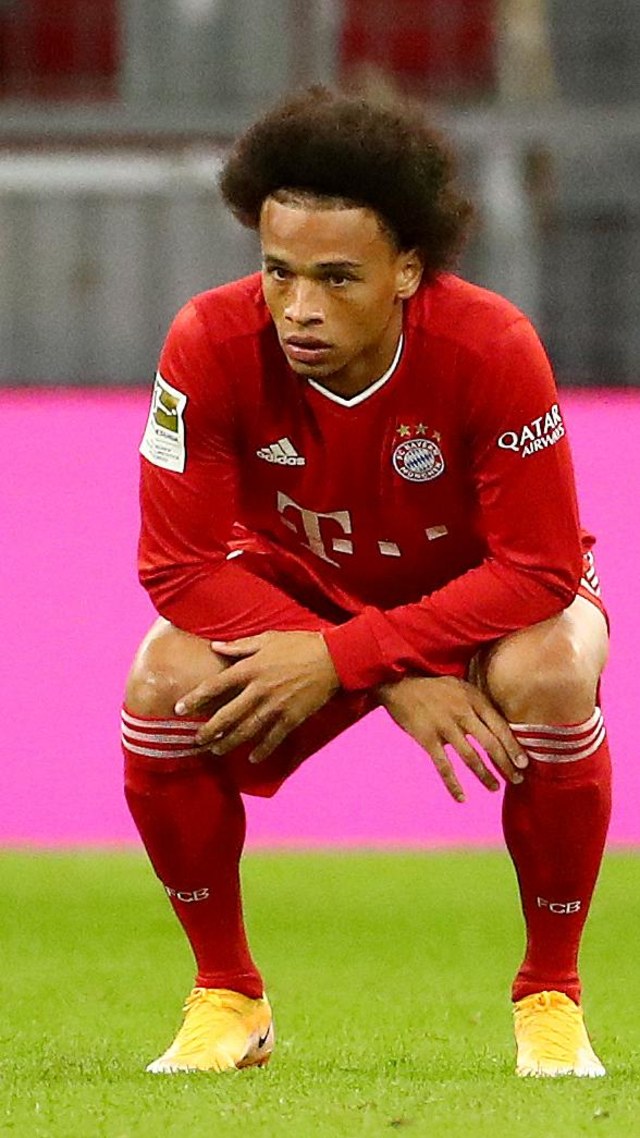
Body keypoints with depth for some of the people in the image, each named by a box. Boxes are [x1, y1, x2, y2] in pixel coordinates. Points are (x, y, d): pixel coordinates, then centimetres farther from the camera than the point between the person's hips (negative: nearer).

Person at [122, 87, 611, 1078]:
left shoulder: (491, 352, -32)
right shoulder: (213, 346, -28)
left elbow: (540, 570, -29)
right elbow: (183, 561, -24)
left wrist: (341, 660, -36)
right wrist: (398, 682, -31)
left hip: (479, 601, -2)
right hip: (296, 588, 2)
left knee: (550, 677, -35)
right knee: (166, 683, -28)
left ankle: (552, 998, -12)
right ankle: (226, 997, -6)